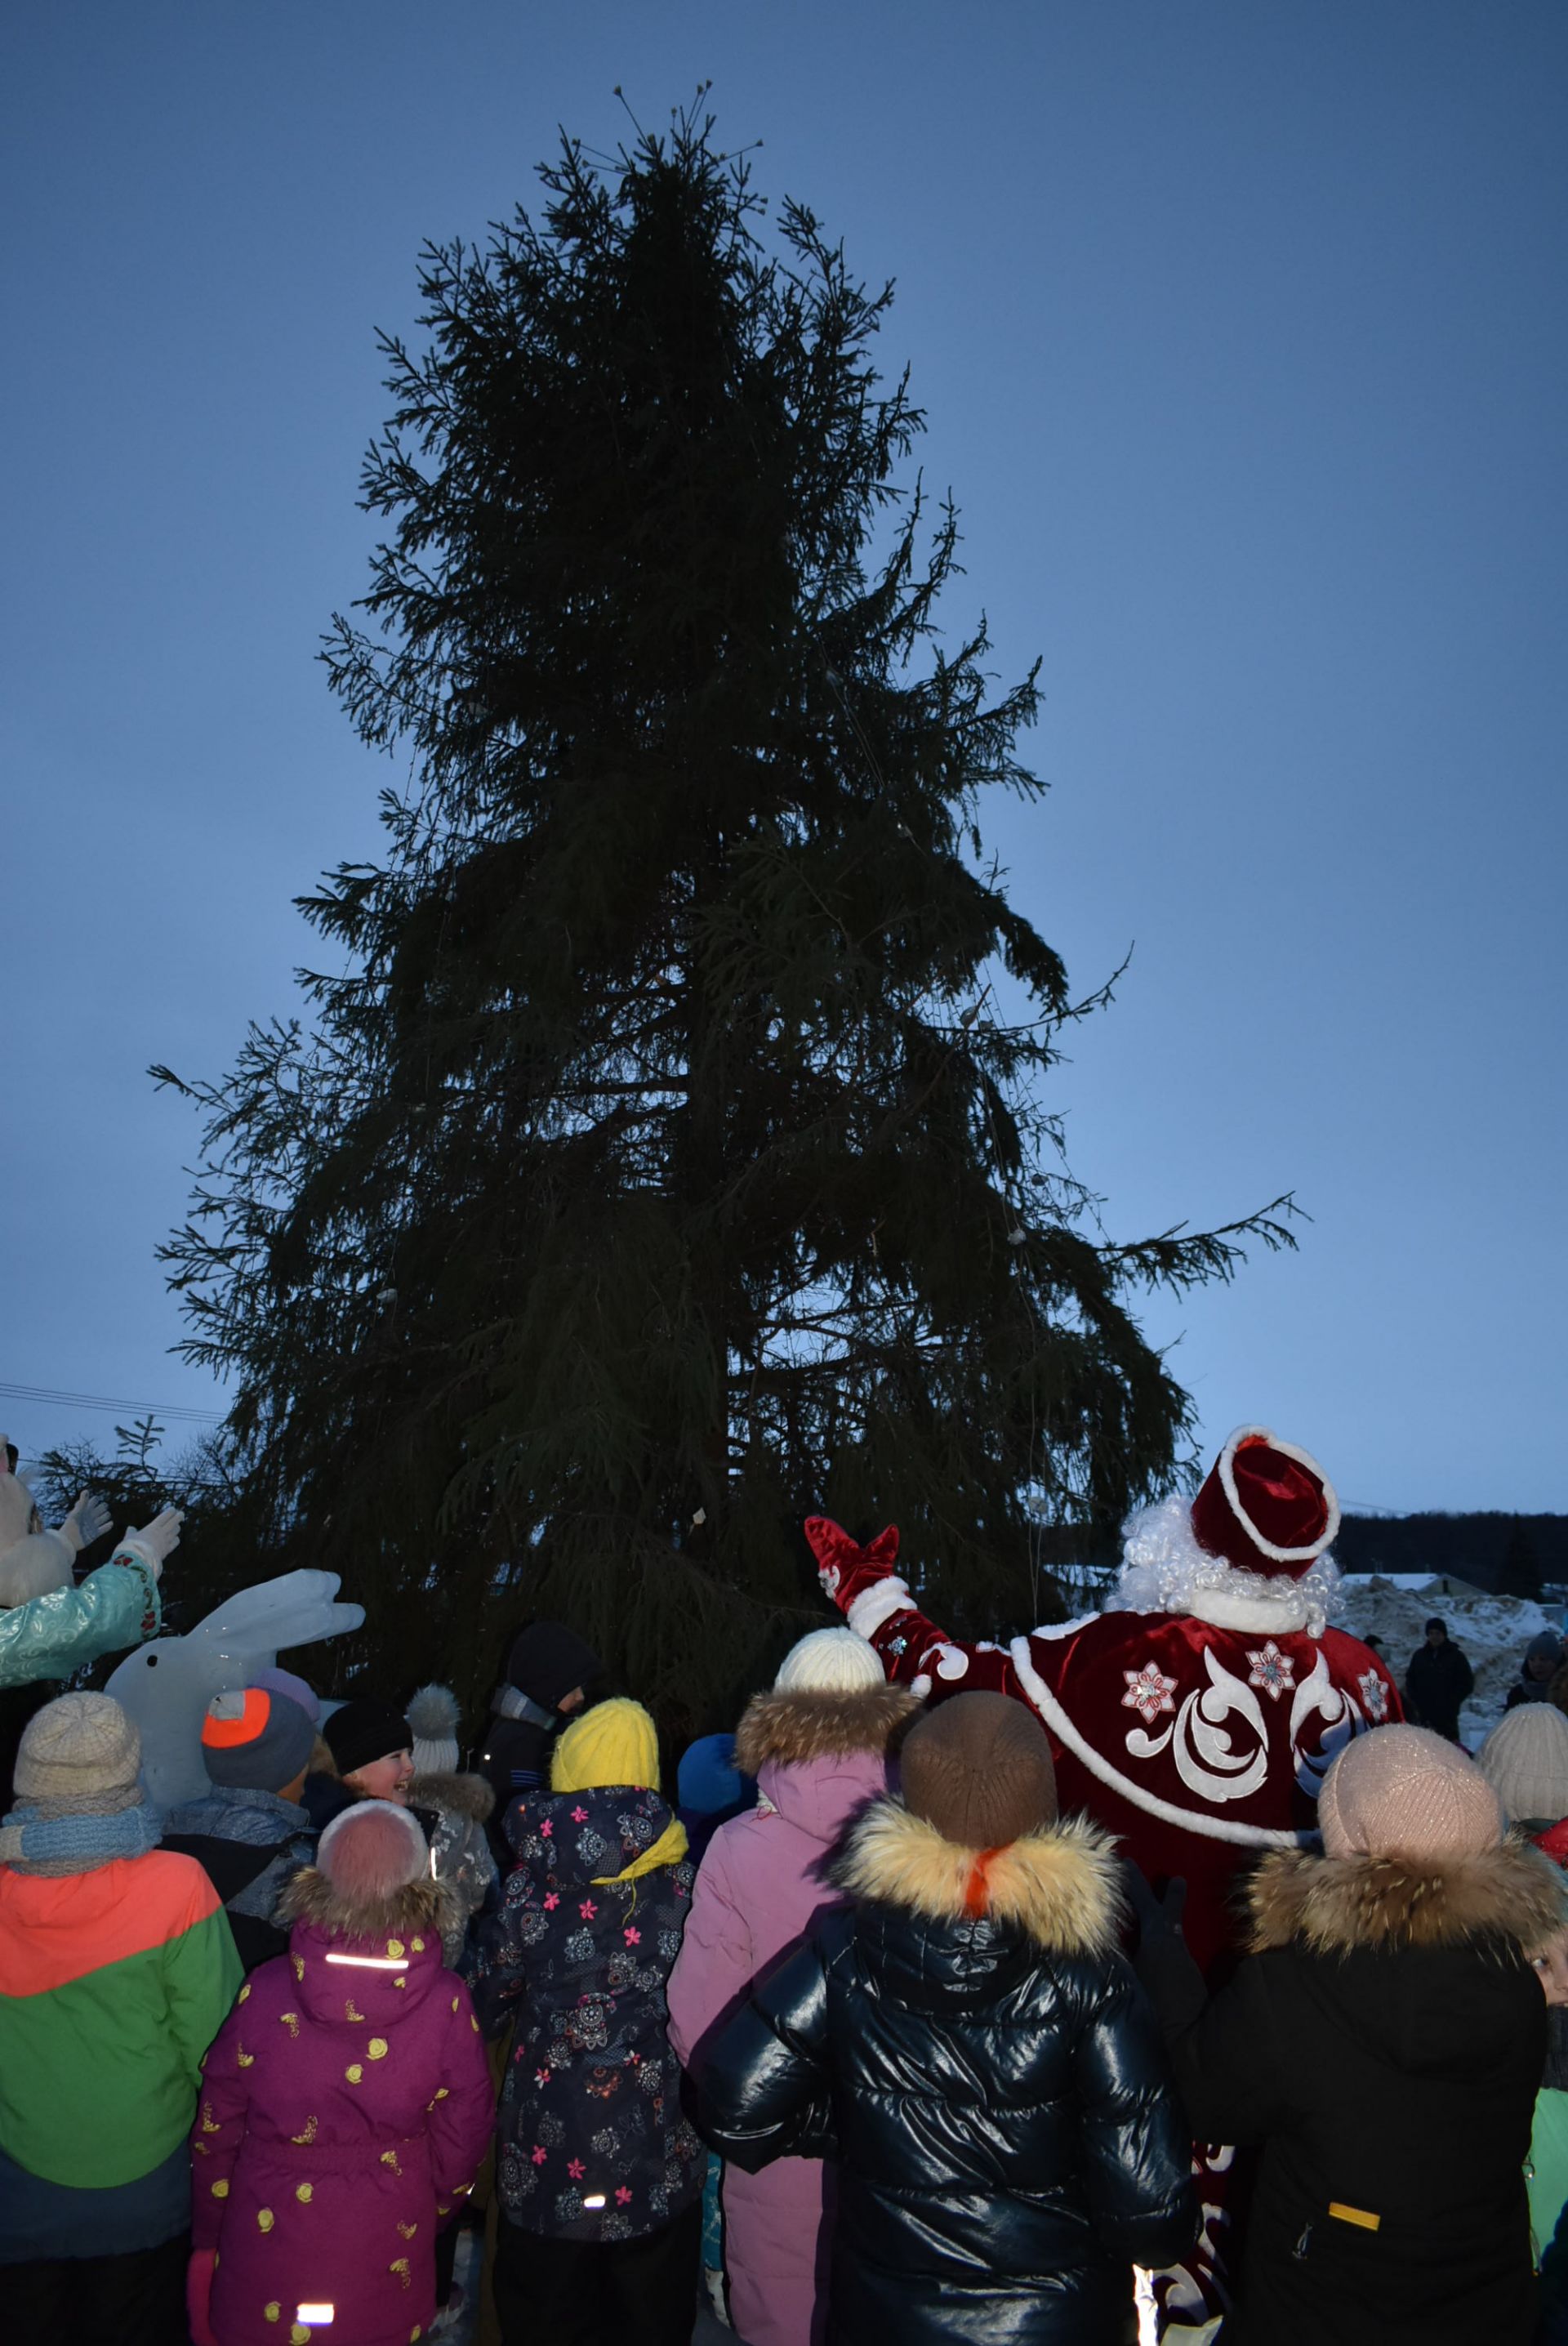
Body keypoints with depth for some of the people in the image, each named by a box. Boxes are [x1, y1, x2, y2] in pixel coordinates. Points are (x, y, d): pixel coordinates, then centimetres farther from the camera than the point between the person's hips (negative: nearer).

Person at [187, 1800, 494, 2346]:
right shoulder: (446, 2005, -19)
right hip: (384, 2268, 0)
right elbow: (458, 2151, -6)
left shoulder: (265, 1993, -18)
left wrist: (207, 2237, 13)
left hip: (265, 2265, 0)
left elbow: (215, 2134, -5)